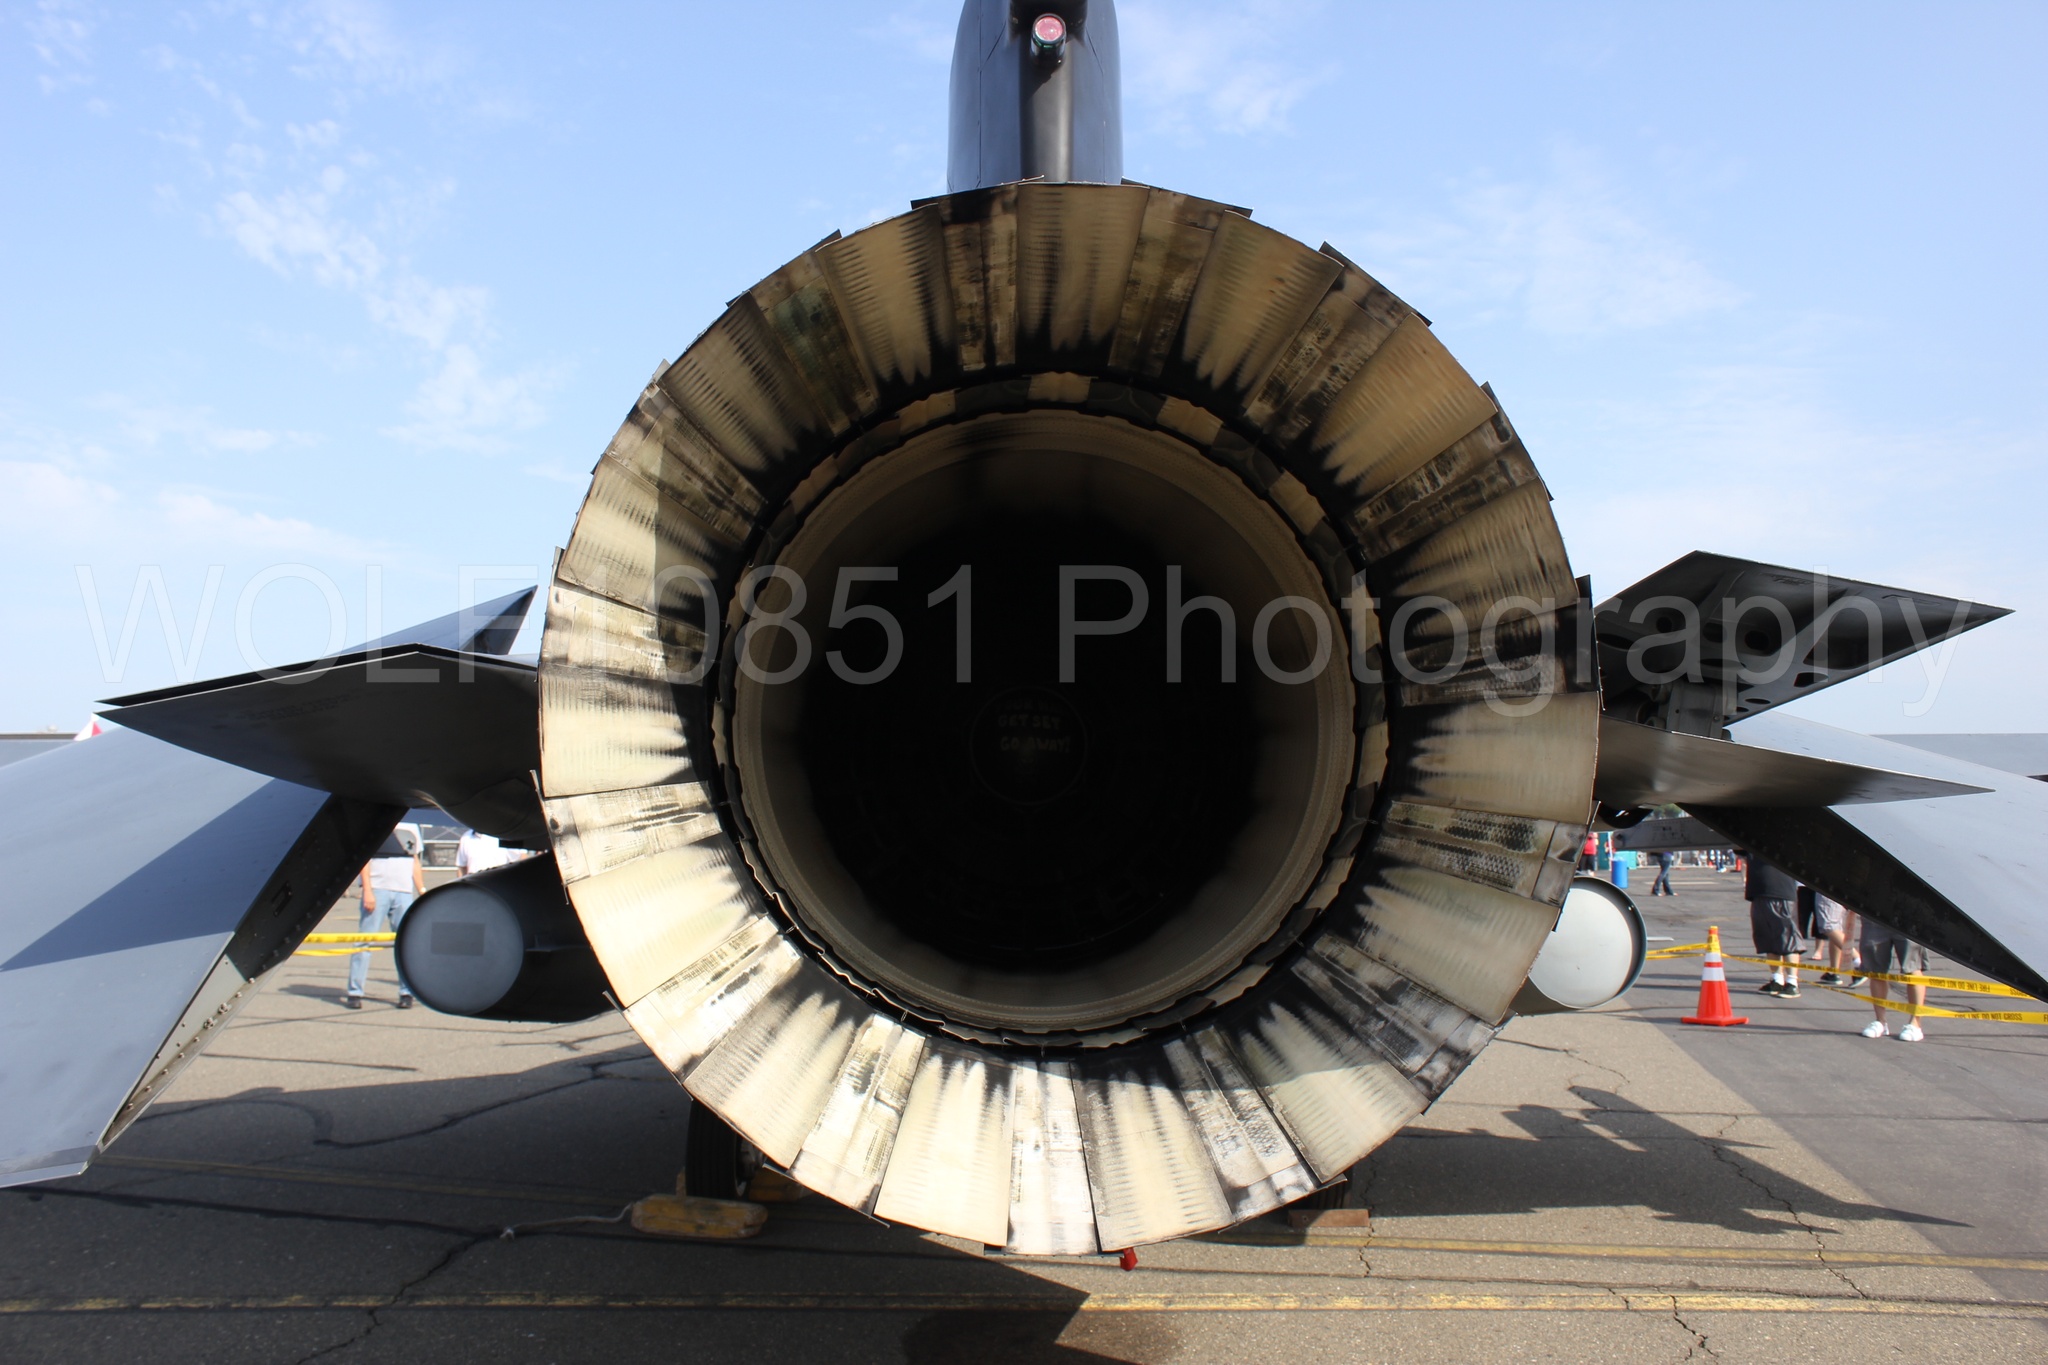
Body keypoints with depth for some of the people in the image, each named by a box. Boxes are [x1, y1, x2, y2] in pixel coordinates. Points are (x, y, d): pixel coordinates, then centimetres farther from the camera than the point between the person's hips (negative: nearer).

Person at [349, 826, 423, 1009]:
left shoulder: (411, 829, 17)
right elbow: (364, 859, -4)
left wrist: (422, 891, 13)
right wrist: (367, 891, -13)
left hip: (404, 892, 4)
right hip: (377, 890, -4)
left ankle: (406, 993, 7)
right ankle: (354, 992, 4)